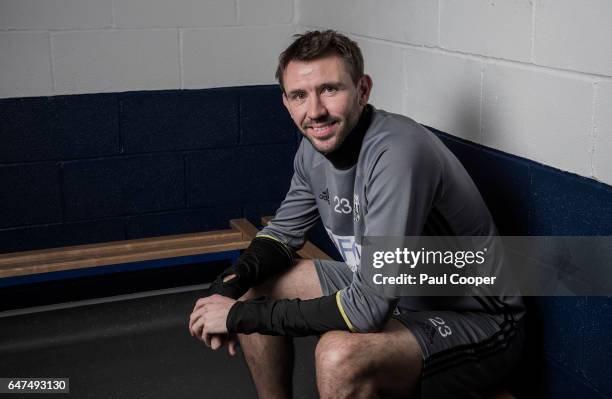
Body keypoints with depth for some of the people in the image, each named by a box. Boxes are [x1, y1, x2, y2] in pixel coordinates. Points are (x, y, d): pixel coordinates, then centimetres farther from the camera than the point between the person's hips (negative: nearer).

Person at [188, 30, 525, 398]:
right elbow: (285, 231, 11)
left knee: (339, 356, -35)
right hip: (387, 291, 8)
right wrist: (231, 283, -11)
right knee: (254, 286, 6)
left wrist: (242, 315, -25)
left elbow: (370, 308, -34)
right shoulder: (317, 146, -5)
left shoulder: (398, 154, -31)